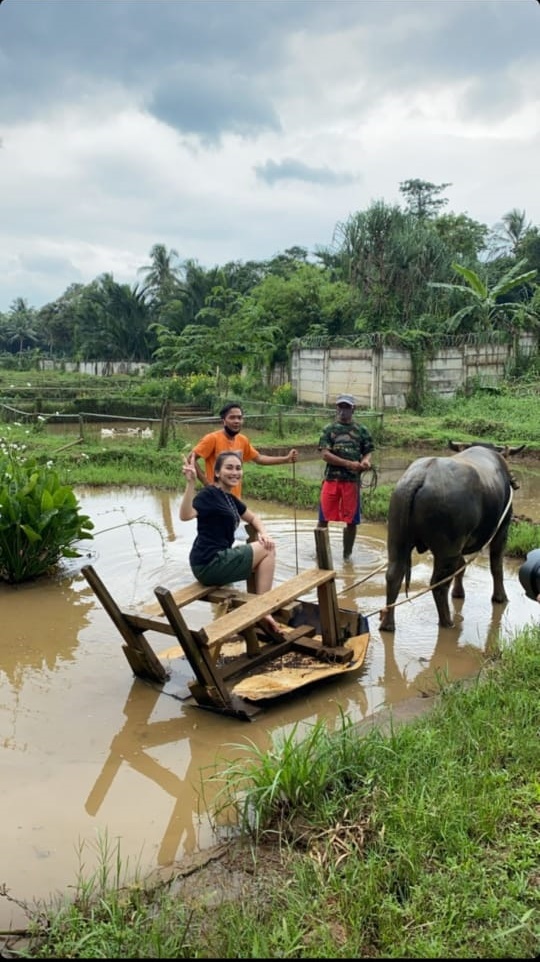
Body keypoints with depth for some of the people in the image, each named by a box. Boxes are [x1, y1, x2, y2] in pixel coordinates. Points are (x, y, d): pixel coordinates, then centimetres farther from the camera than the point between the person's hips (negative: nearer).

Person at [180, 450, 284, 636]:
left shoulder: (230, 498, 16)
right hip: (209, 564, -9)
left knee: (266, 546, 12)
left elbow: (253, 518, 28)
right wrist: (191, 483, -40)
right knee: (267, 550, -3)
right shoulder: (209, 493, -11)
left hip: (219, 560, 9)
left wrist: (263, 533, 7)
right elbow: (185, 515, -28)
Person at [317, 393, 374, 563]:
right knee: (323, 519, 1)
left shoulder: (362, 430, 8)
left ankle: (347, 554, 21)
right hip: (331, 479, -1)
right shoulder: (329, 429, 4)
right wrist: (349, 464, -16)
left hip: (352, 480, 1)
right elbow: (325, 454, -6)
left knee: (351, 521, 6)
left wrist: (365, 461, -16)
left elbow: (368, 452, 10)